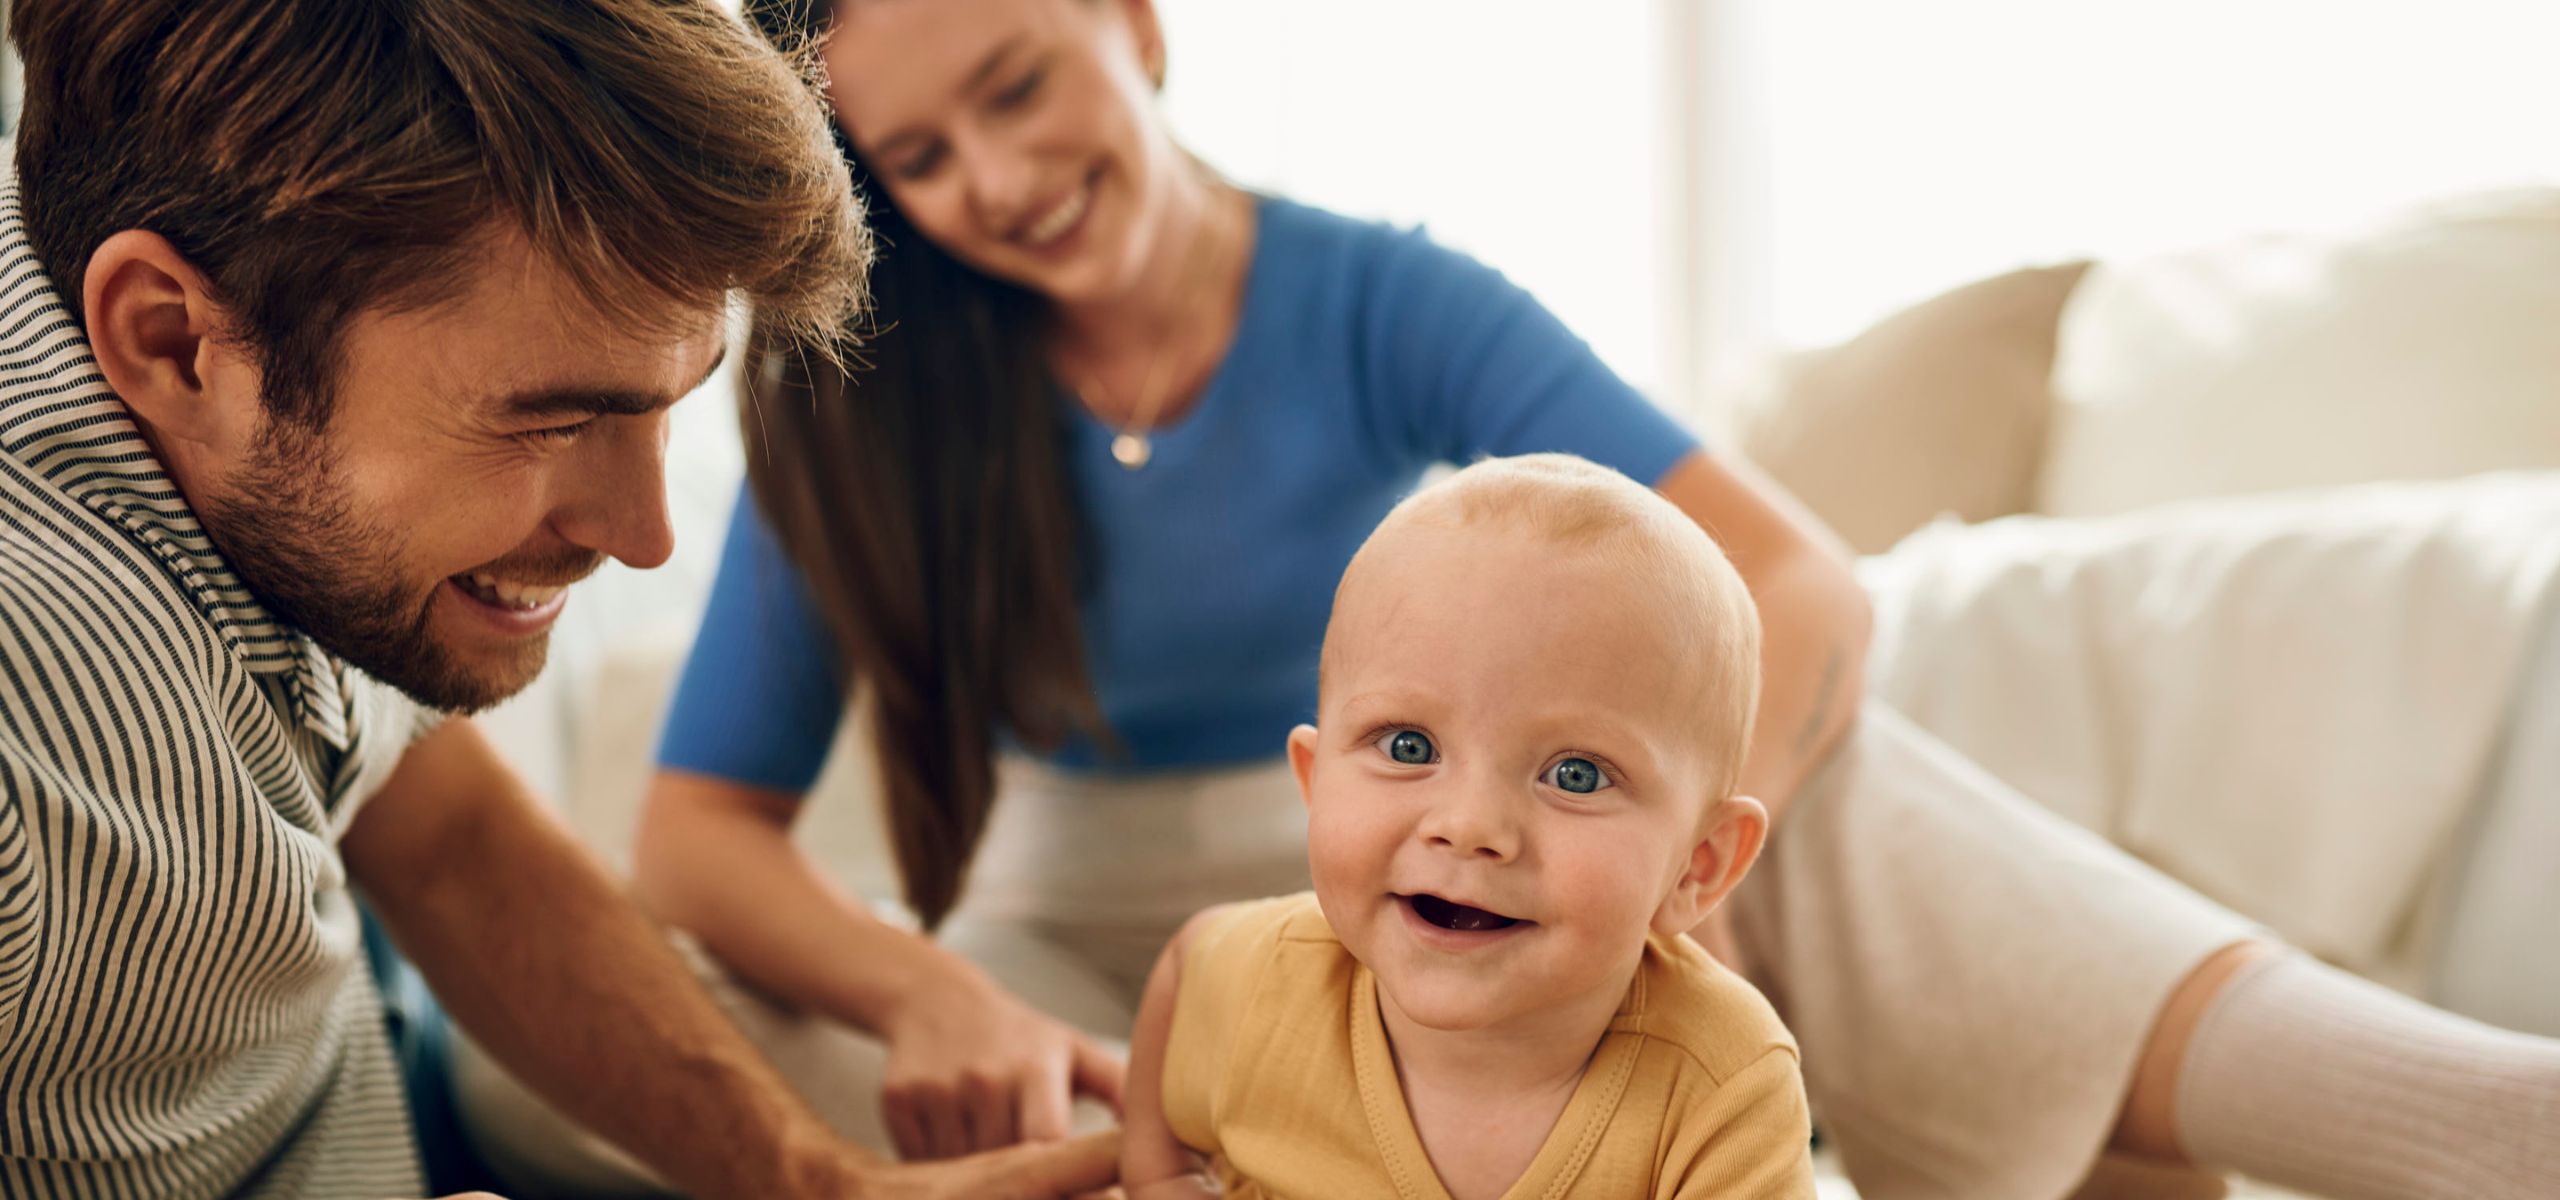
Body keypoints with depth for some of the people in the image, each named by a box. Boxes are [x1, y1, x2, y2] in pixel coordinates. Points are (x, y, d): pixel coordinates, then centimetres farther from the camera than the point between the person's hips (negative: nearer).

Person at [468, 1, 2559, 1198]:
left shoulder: (1382, 311, -9)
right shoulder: (858, 414, -6)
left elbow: (1798, 585, -20)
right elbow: (700, 830, -12)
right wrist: (928, 997, -32)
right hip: (1097, 964, 1)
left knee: (1790, 745, -27)